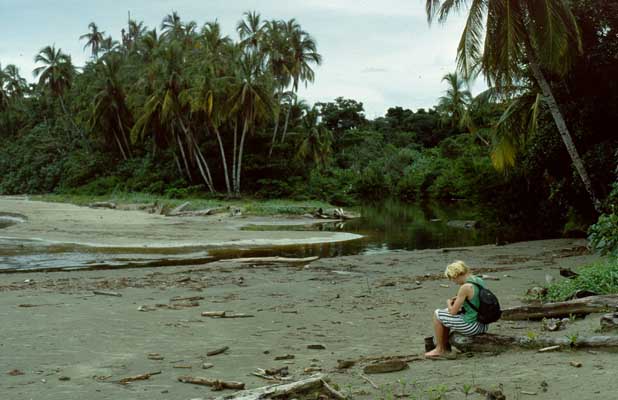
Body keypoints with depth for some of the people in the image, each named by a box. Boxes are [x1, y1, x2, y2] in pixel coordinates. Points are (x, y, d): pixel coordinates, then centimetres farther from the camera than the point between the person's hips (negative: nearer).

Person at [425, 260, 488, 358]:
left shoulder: (465, 287, -22)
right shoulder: (479, 281, 4)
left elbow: (453, 311, -15)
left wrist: (448, 303, 5)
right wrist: (459, 299, 12)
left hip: (471, 327, -9)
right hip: (483, 326, 9)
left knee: (437, 314, 5)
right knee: (446, 314, 27)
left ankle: (439, 349, 16)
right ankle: (445, 344, 35)